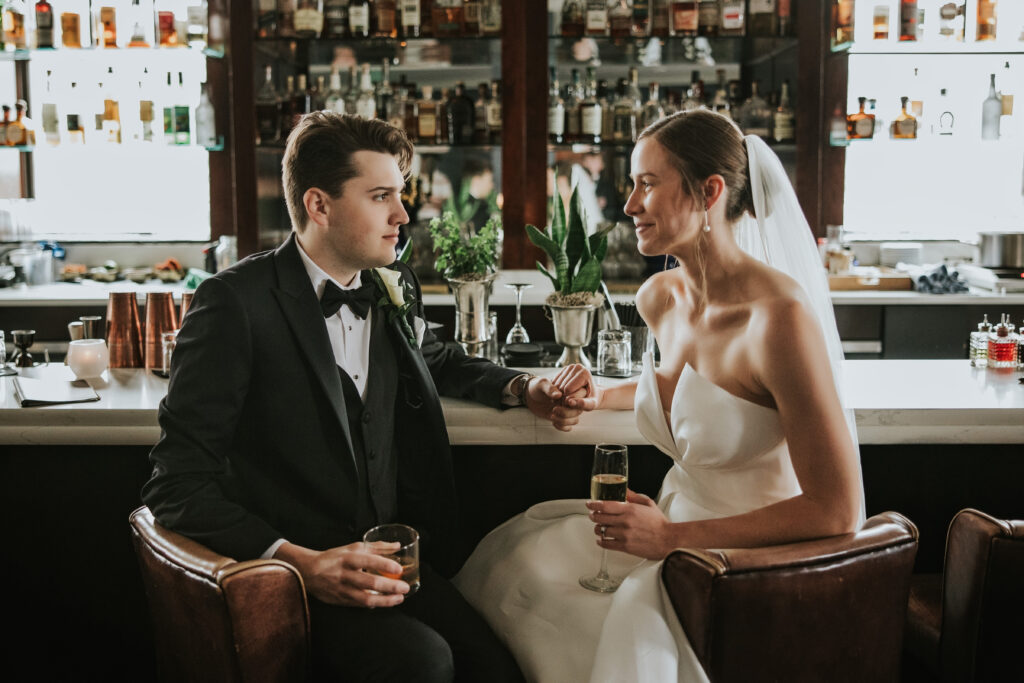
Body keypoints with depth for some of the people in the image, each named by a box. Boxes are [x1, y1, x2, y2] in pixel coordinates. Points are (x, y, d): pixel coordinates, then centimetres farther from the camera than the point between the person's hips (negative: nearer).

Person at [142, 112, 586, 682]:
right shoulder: (235, 303, -9)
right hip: (294, 574, -5)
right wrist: (301, 562, -24)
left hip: (392, 565, 6)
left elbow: (437, 362, 34)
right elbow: (178, 484, -12)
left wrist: (524, 388, 14)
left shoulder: (395, 289, 10)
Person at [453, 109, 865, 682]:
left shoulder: (780, 316, -25)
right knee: (512, 561, 1)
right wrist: (605, 396, 11)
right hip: (677, 523, 7)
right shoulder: (658, 298, 0)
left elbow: (838, 511, -24)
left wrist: (672, 536, -23)